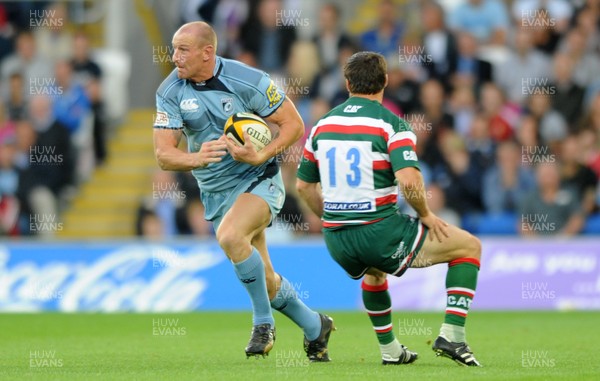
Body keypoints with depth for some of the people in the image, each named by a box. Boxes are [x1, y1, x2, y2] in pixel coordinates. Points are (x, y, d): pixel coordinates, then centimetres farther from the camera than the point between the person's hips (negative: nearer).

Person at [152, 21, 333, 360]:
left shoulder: (247, 80, -17)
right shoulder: (170, 93, -8)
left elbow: (294, 124, -11)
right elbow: (163, 155, -13)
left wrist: (260, 156, -27)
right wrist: (196, 158, -34)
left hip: (258, 180, -5)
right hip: (216, 192, 5)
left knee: (229, 236, -33)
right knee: (265, 281, 6)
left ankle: (264, 322, -15)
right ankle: (315, 327, 31)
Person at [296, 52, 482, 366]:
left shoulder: (322, 125, 9)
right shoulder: (392, 125, -9)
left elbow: (304, 185, 17)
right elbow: (409, 181, -23)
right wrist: (426, 215, -5)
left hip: (337, 242, 6)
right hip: (381, 232, -6)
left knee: (374, 270, 42)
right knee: (469, 247, 11)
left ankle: (389, 349, 42)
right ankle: (452, 335, 1)